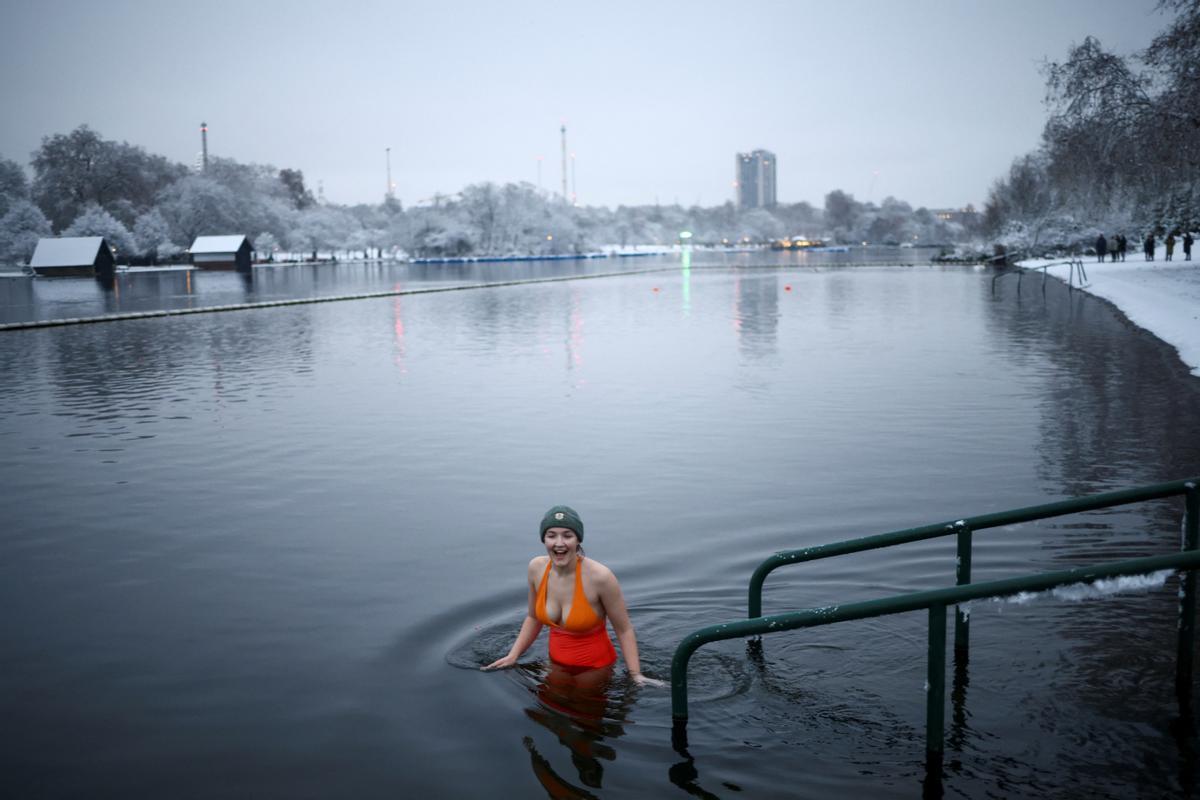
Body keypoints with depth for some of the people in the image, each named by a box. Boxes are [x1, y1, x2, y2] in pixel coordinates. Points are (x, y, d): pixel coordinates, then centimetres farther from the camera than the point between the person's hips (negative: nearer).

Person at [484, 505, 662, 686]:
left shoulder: (599, 576, -25)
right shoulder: (536, 568, -9)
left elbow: (624, 630, -14)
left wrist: (635, 675, -18)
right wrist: (512, 656, 1)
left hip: (596, 668, -4)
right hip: (556, 664, 4)